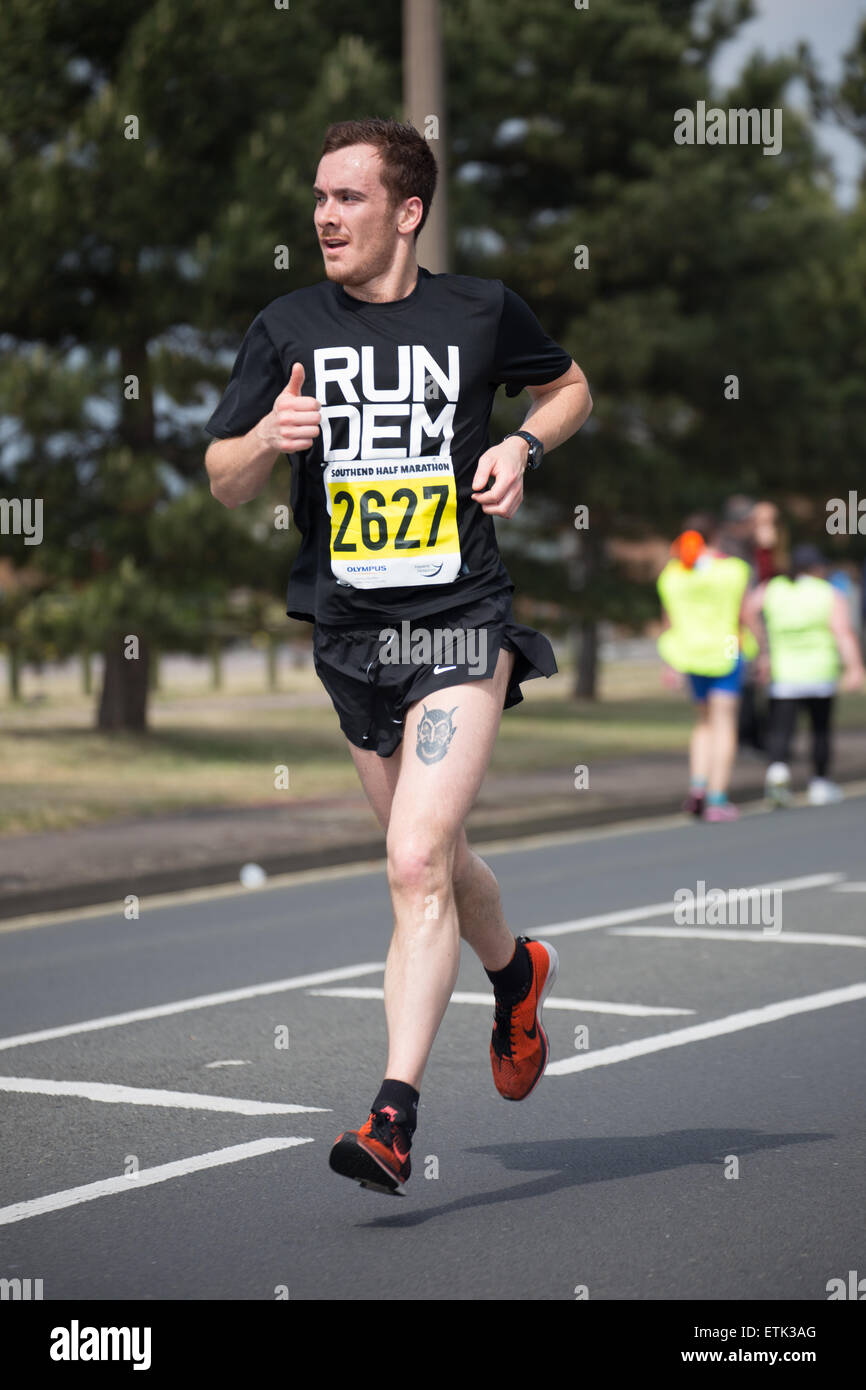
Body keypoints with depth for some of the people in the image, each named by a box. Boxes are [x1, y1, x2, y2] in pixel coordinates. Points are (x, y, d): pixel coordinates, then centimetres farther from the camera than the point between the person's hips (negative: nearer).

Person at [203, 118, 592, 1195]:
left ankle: (395, 1117, -18)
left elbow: (570, 388, 20)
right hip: (349, 629, 4)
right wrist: (268, 437, -16)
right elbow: (224, 485, 5)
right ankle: (514, 973, 48)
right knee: (431, 862, 16)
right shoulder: (287, 328, 3)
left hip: (461, 623, -4)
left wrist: (523, 445, -1)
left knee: (418, 866, -17)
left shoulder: (481, 311, 0)